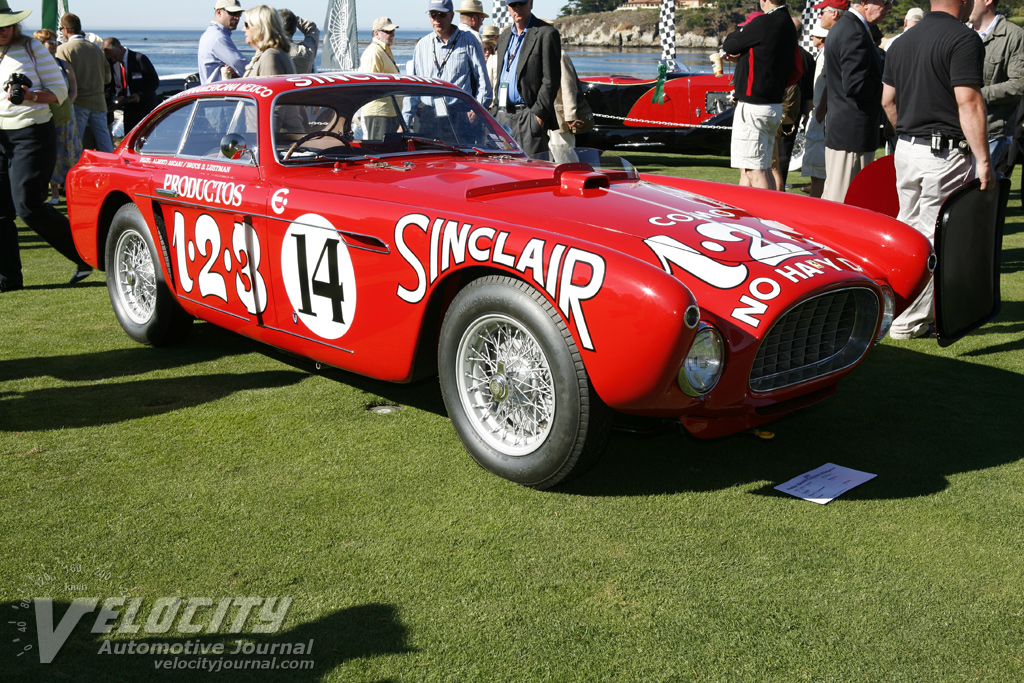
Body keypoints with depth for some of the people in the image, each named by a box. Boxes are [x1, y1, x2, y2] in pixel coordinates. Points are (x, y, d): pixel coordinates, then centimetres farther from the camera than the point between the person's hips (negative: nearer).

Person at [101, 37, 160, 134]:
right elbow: (113, 86, 15)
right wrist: (115, 97, -8)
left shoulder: (139, 58, -10)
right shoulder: (112, 63, 6)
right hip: (129, 110, 5)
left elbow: (154, 81, -9)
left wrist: (140, 95, -19)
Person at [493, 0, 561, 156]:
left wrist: (539, 113, -16)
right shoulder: (504, 36, 19)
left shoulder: (546, 33, -5)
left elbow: (551, 80, -10)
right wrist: (497, 107, 13)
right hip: (502, 115, 7)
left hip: (528, 114, -7)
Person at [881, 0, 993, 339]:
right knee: (934, 238, 0)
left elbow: (887, 100, 17)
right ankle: (910, 322, 4)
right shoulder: (964, 38, -12)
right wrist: (983, 161, -18)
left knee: (907, 228, 18)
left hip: (906, 149, 8)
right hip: (946, 153, -8)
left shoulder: (903, 41, 12)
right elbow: (968, 102, -19)